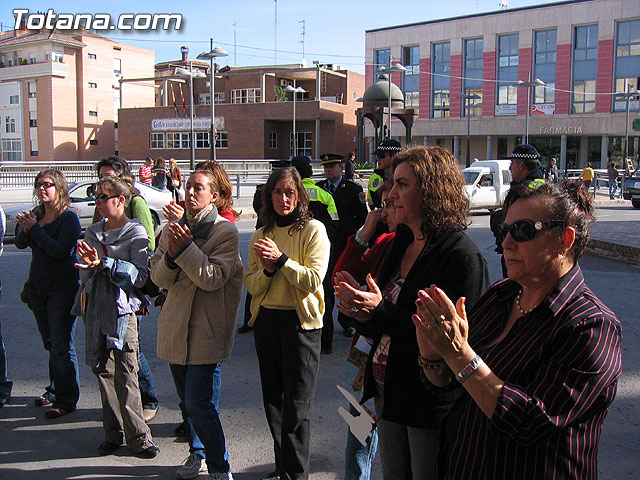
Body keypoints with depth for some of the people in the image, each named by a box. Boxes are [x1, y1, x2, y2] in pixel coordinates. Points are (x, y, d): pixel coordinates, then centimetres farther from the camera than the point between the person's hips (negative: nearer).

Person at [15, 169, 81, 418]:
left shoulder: (68, 217, -11)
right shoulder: (36, 214, 10)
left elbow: (60, 250, -21)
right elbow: (20, 244, 2)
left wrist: (35, 228, -18)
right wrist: (25, 228, -18)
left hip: (62, 288, -7)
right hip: (37, 288, 7)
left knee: (61, 346, -3)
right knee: (51, 344, 17)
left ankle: (65, 400, 6)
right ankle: (55, 390, 30)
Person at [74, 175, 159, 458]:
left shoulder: (135, 233, -5)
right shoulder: (93, 233, 13)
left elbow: (141, 275, -13)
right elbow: (85, 276, 15)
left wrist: (105, 263, -20)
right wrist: (88, 267, -8)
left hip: (123, 308, -6)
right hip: (96, 307, 6)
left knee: (126, 374, -5)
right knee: (103, 371, 9)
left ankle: (138, 436, 4)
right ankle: (113, 433, 20)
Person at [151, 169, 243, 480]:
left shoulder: (225, 231, -9)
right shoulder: (172, 229, 9)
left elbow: (212, 278, -18)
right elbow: (159, 277, 3)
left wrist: (186, 248, -22)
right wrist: (171, 254, -15)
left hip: (205, 332, -6)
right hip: (175, 325, 6)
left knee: (199, 403, -8)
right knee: (187, 400, 19)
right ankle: (197, 453, 39)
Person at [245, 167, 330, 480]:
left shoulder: (313, 230, -6)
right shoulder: (260, 236, 9)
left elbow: (313, 280, -14)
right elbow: (251, 285, 4)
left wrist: (281, 258, -21)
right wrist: (267, 269, -15)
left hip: (300, 321, -5)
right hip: (266, 319, 6)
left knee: (296, 405, 0)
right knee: (273, 398, 15)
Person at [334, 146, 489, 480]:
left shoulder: (462, 256, -18)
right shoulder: (401, 245, 7)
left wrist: (380, 313, -26)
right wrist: (362, 314, -9)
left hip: (431, 405, -8)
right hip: (388, 396, 8)